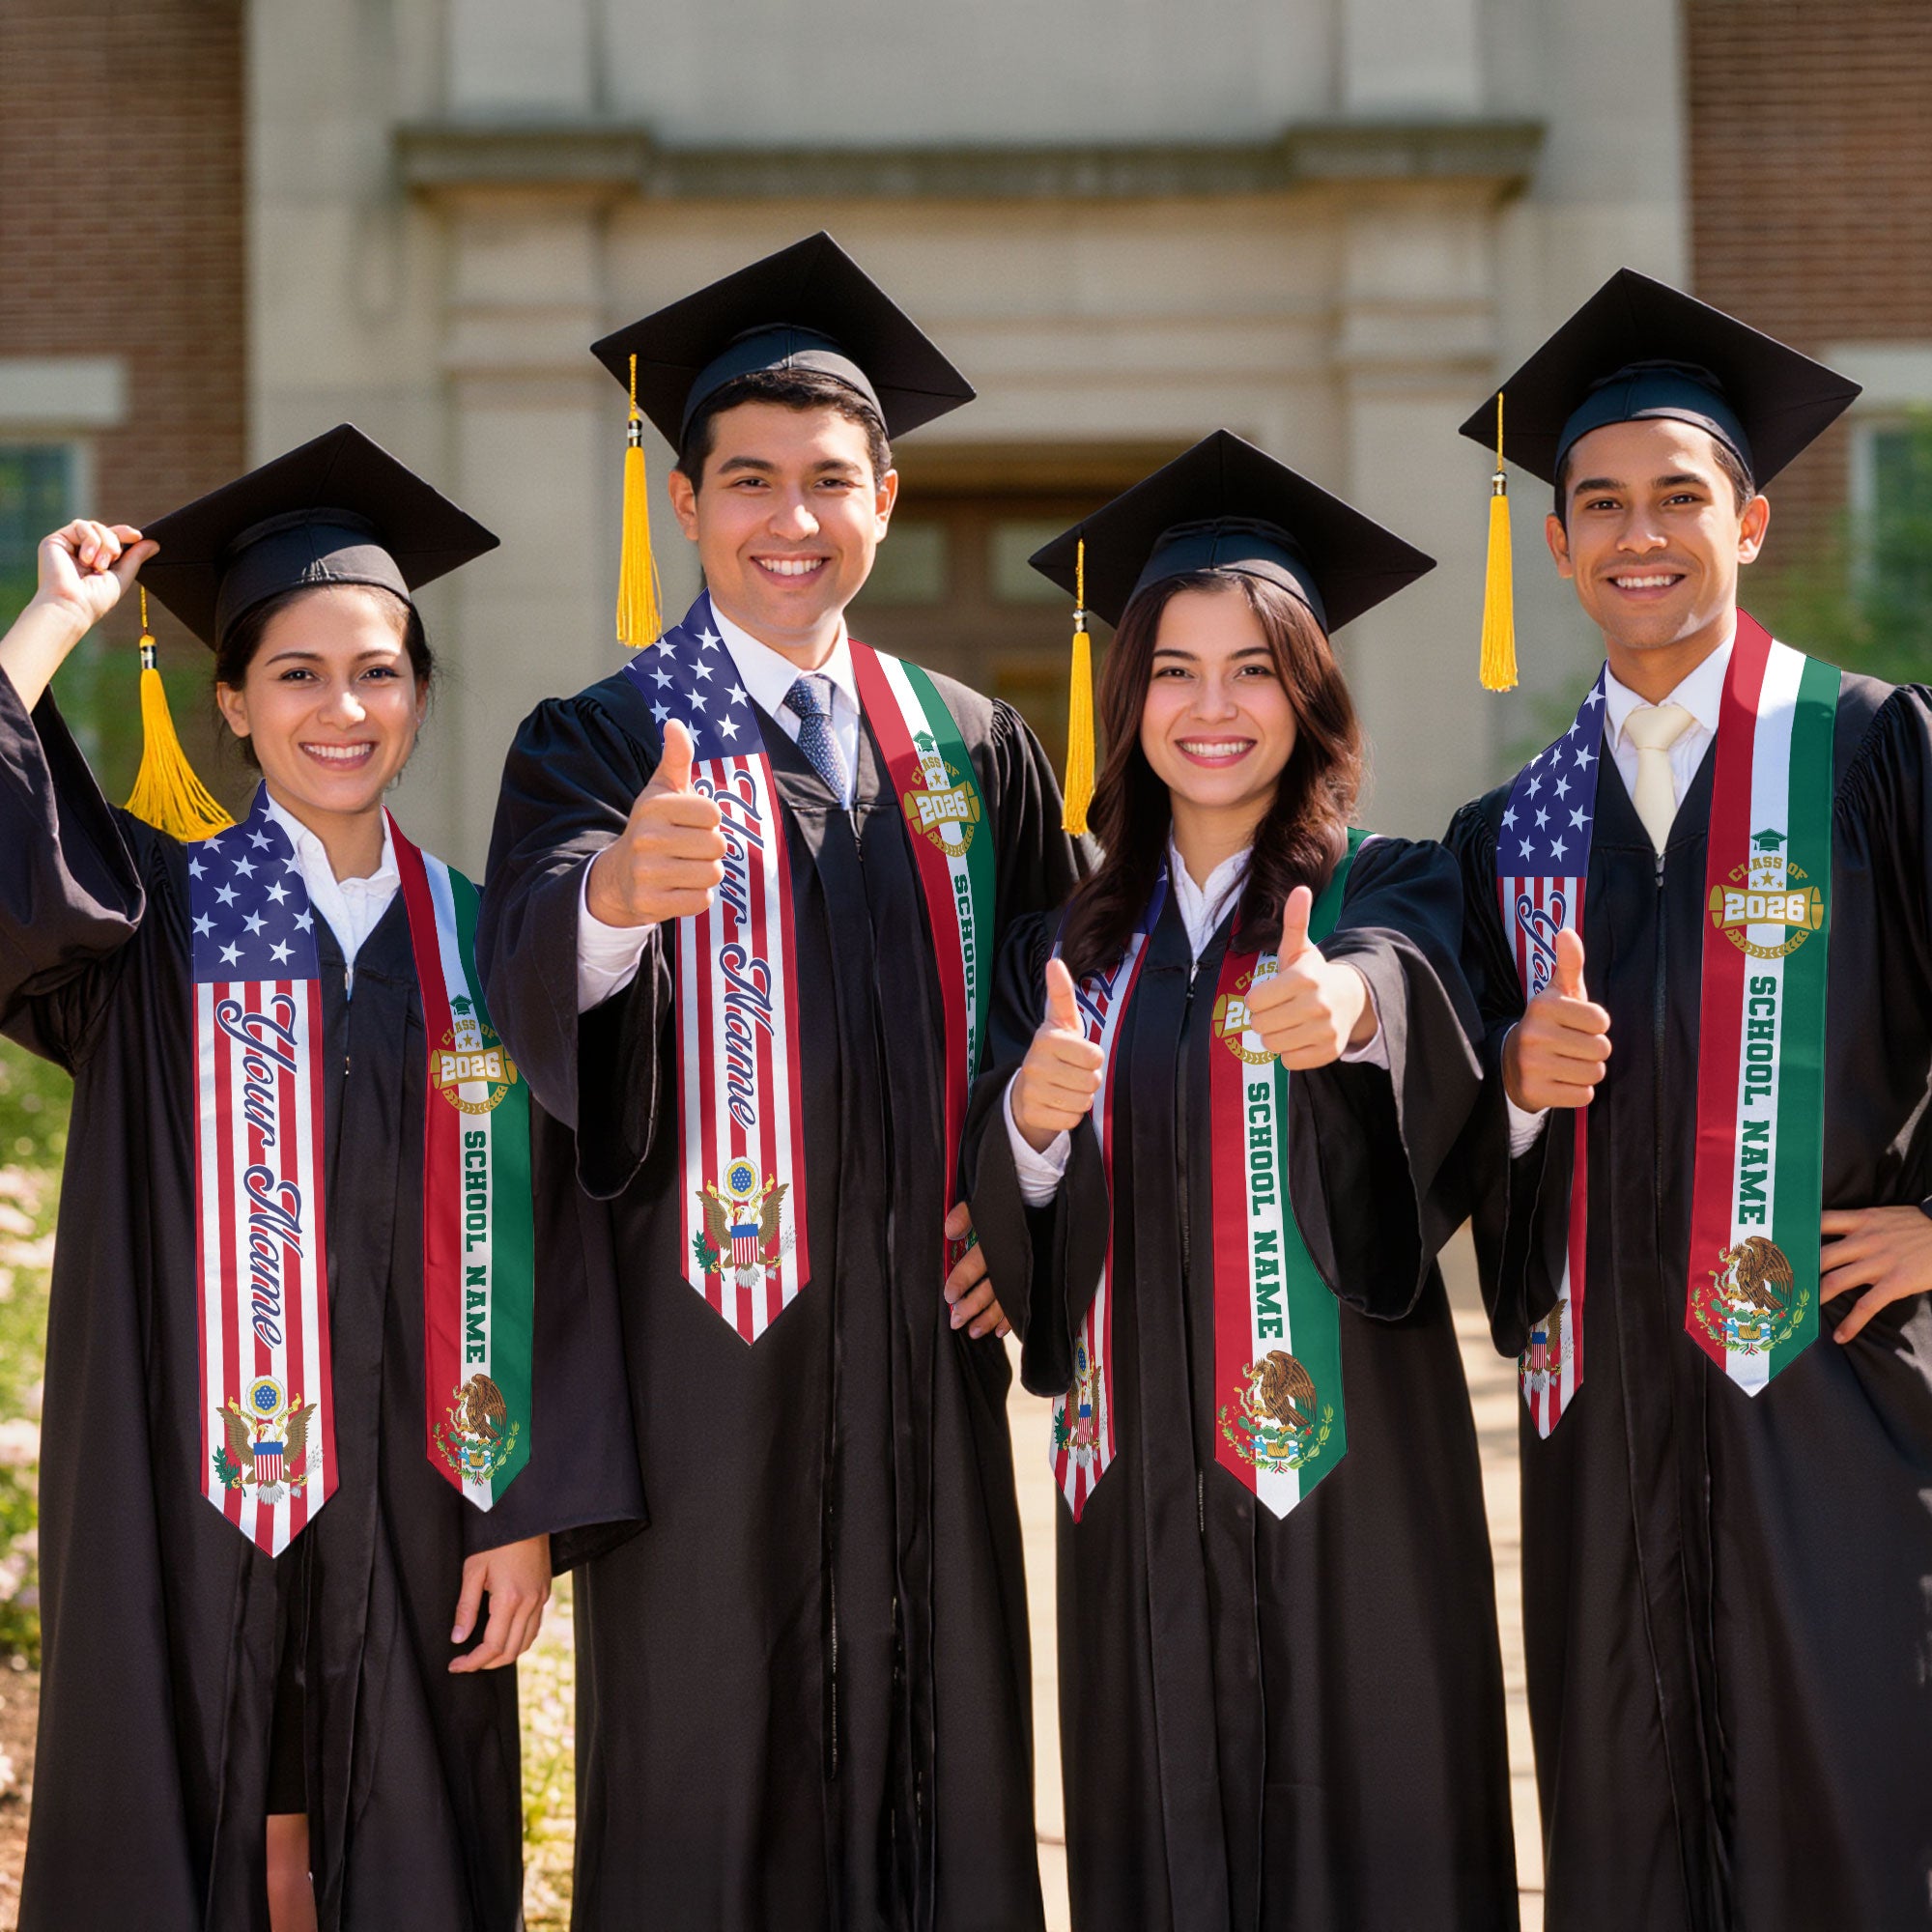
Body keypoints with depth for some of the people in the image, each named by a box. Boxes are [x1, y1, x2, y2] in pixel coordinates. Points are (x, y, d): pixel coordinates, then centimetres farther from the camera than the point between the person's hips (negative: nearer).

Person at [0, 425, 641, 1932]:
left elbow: (538, 1246, 4)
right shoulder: (154, 915, 2)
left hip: (411, 1516, 2)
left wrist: (528, 1511, -2)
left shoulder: (477, 944, 6)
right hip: (186, 1501, -2)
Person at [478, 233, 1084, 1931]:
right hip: (705, 1343, -3)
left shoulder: (976, 752, 10)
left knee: (939, 1761, 8)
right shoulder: (600, 745, -2)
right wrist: (616, 890, -44)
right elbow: (534, 969, -21)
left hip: (923, 1338, 4)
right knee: (708, 1783, 1)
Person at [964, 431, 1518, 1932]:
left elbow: (1410, 979, -24)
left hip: (1345, 1461, -3)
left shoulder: (1388, 892, 1)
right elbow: (1010, 1238, 5)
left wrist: (1347, 1002, -47)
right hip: (1140, 1473, 3)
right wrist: (1031, 1122, -17)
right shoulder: (1072, 946, 11)